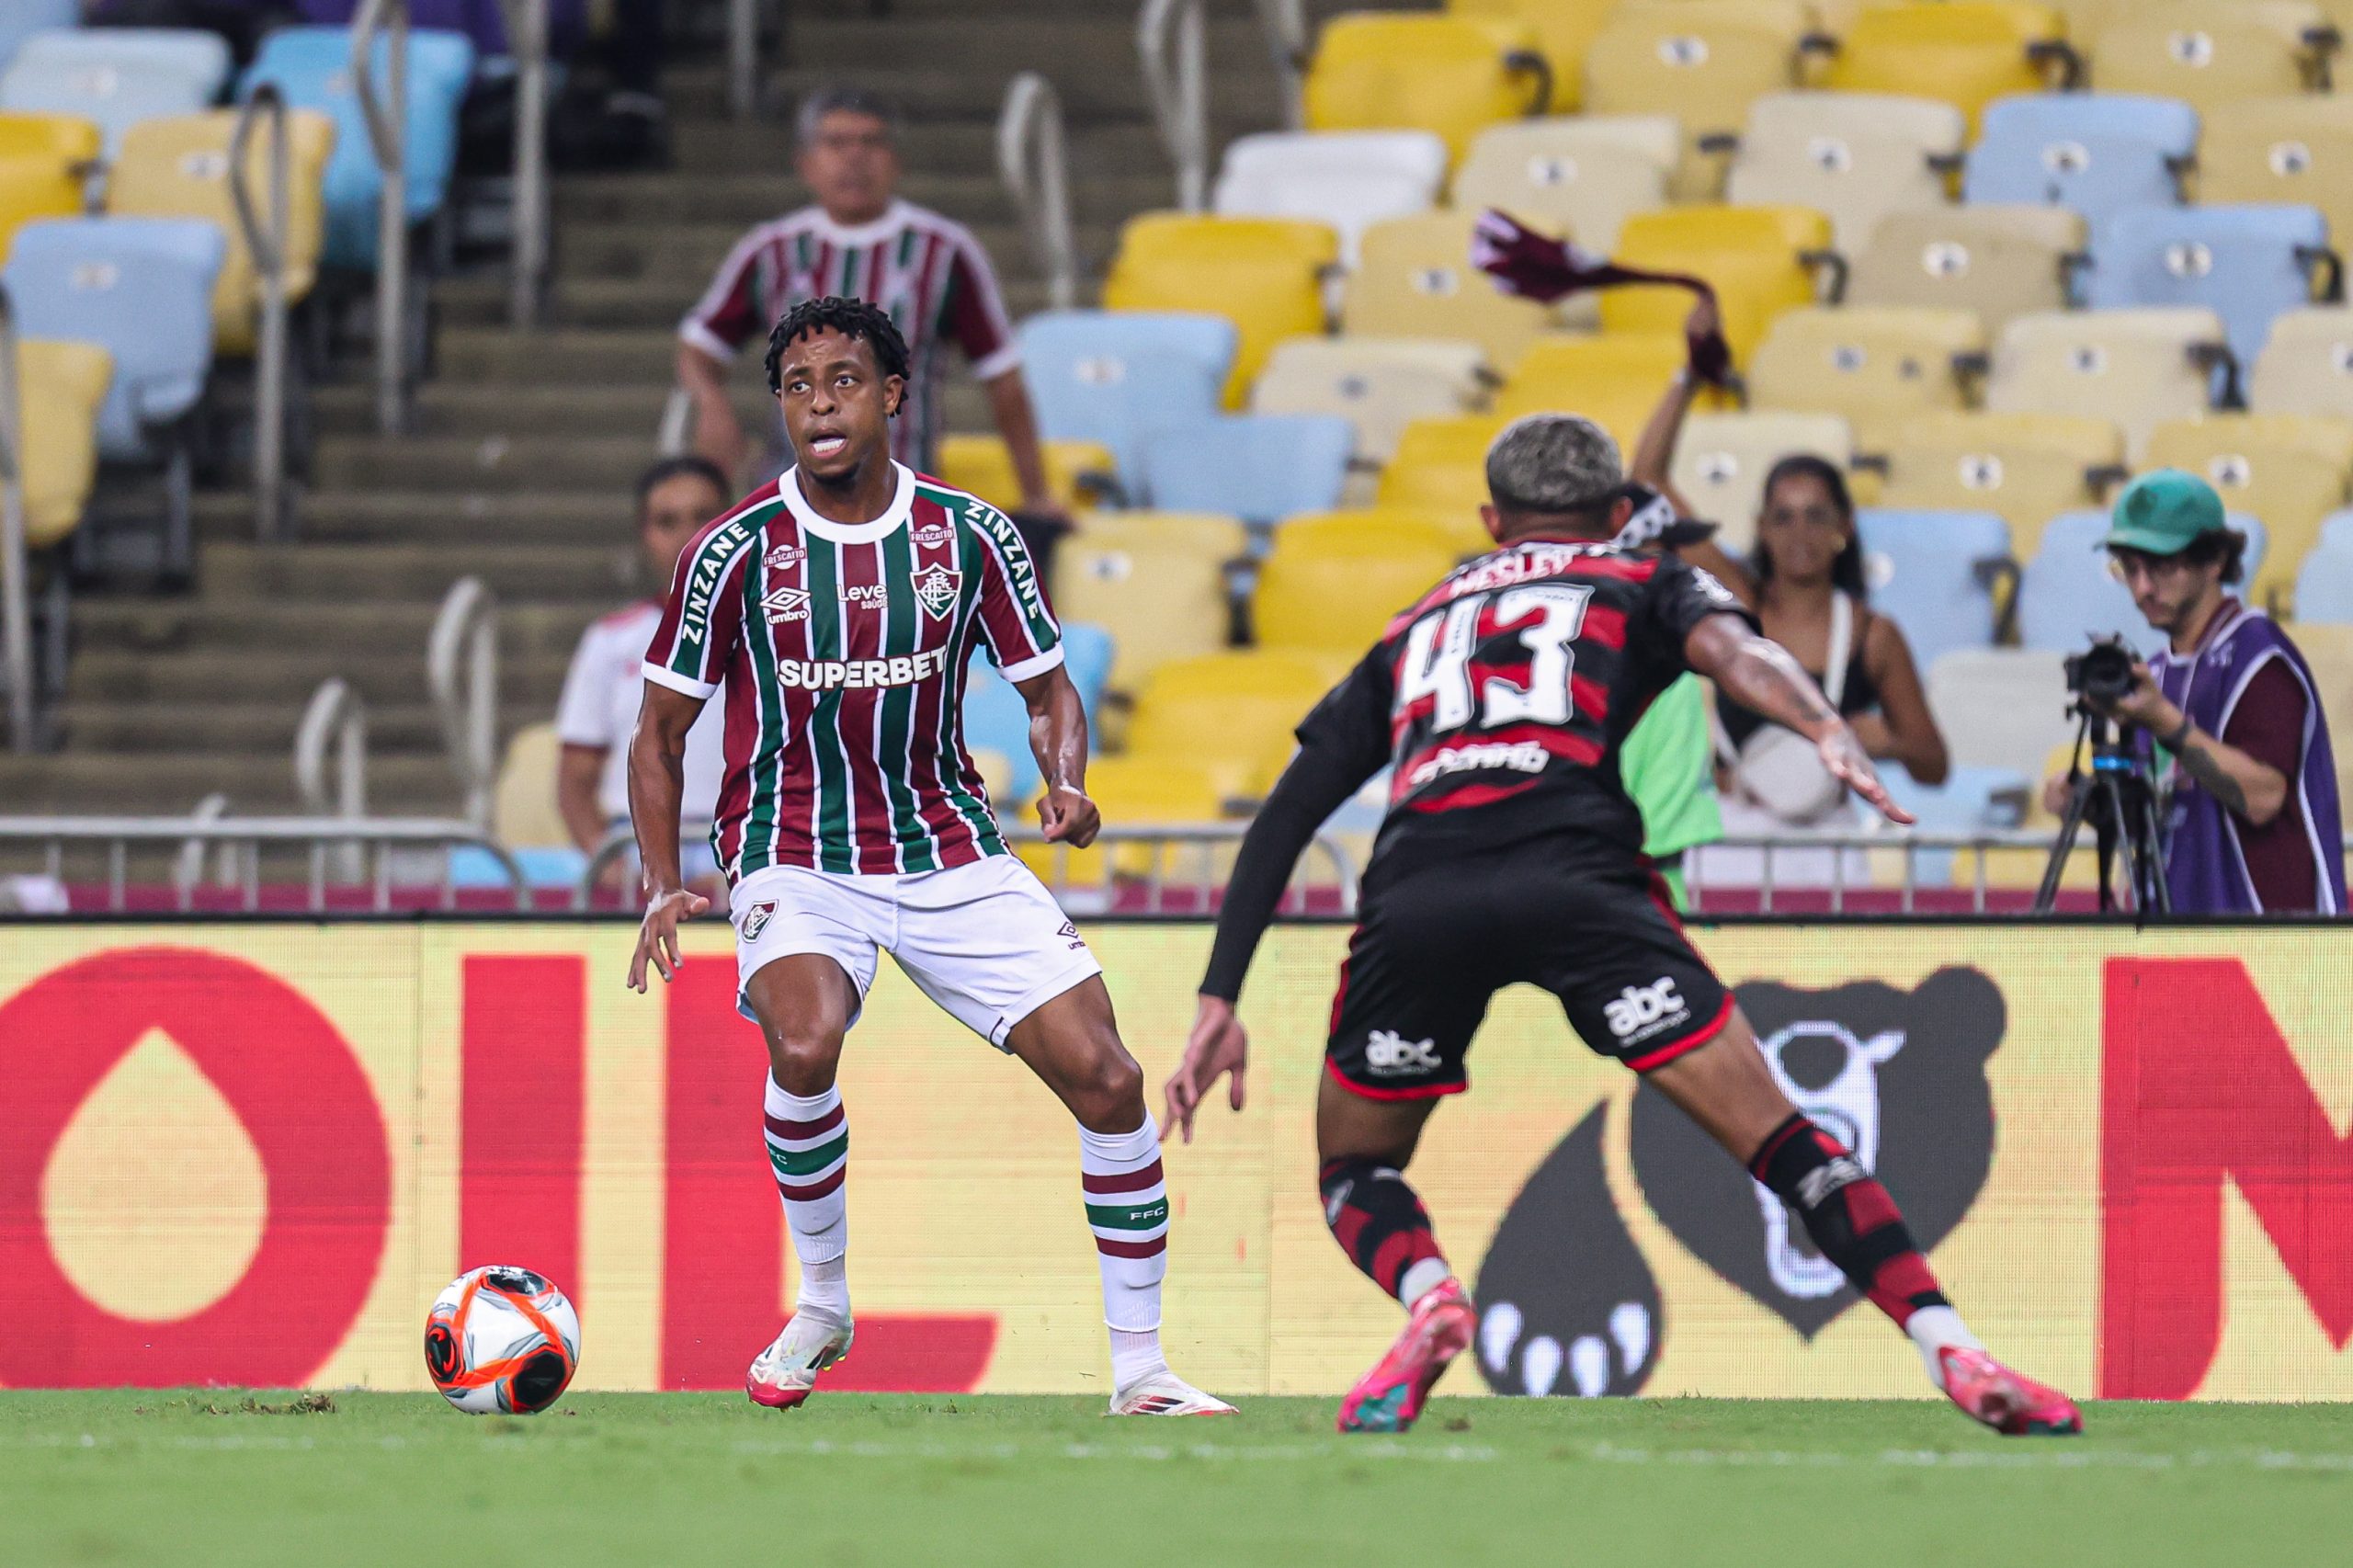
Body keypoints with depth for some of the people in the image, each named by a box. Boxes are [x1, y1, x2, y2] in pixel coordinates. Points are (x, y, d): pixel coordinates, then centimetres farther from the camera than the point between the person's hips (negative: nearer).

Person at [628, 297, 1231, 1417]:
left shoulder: (969, 536, -2)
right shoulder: (737, 551, -7)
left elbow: (1048, 692, 8)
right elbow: (661, 731, 2)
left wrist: (1065, 781, -14)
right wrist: (662, 888, -9)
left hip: (949, 851, 2)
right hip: (793, 853, -2)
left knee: (1103, 1074, -11)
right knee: (804, 1042, -32)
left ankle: (1139, 1366, 2)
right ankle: (822, 1305, -7)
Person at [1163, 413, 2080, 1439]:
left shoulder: (1408, 633, 35)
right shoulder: (1645, 585, 27)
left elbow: (1283, 818, 29)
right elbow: (1731, 648, 3)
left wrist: (1219, 1000, 28)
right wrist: (1825, 729, -15)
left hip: (1412, 893, 2)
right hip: (1573, 875, -2)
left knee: (1354, 1173, 21)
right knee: (1773, 1136, 3)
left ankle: (1427, 1297, -10)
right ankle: (1952, 1355, -9)